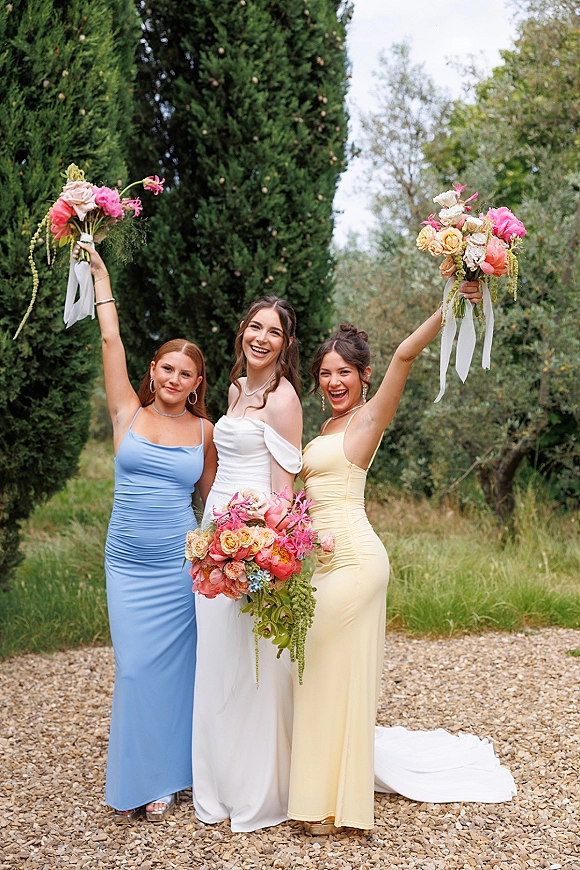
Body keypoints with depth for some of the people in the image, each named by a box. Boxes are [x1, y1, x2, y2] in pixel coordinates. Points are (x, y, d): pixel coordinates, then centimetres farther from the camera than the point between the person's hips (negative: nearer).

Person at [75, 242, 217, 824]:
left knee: (166, 666, 3)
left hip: (179, 563, -1)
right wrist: (99, 273, 4)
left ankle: (161, 782, 17)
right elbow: (110, 340, 2)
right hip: (126, 561, 1)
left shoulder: (204, 430, 4)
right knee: (133, 666, 2)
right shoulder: (128, 414, 3)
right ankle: (133, 782, 18)